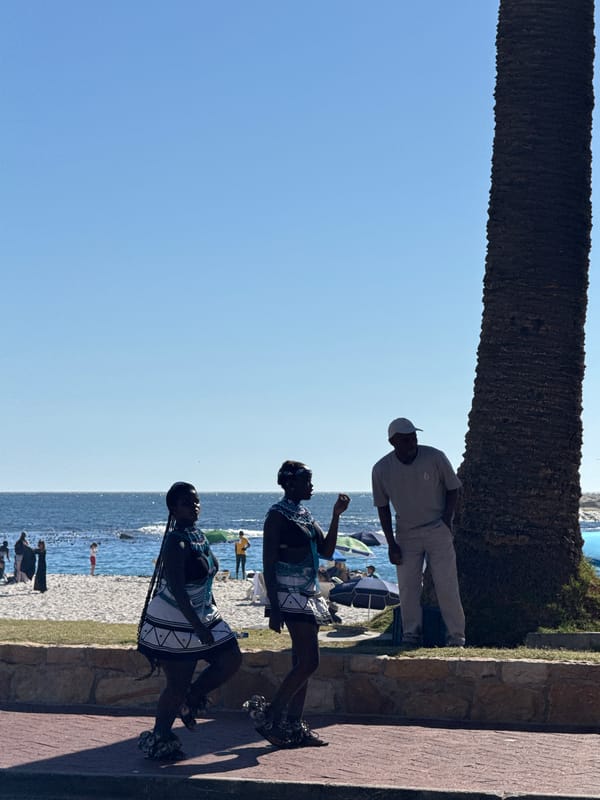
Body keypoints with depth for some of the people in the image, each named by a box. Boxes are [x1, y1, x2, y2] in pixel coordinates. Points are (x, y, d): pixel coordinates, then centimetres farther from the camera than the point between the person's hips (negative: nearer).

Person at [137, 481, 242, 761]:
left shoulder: (199, 536, 8)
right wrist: (199, 628, -29)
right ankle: (158, 739, 14)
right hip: (173, 624, -9)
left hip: (202, 618, 9)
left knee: (231, 660, 5)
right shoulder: (176, 542, -21)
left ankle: (190, 700, 22)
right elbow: (177, 590, -27)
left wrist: (213, 616, 20)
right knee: (178, 685, -2)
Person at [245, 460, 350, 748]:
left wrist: (336, 516, 4)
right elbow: (268, 563, -14)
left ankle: (294, 725, 13)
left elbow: (326, 551, 15)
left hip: (309, 594, 9)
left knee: (302, 663, 9)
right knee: (308, 661, -13)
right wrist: (274, 609, -19)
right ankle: (269, 716, -5)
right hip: (290, 595, -9)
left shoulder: (305, 514, 15)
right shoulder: (278, 515, -10)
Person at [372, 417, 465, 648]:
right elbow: (382, 507, 2)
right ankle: (411, 635, 8)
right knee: (408, 587, -1)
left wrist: (446, 523, -9)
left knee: (447, 585, -4)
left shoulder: (435, 458, -12)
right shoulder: (382, 469, -7)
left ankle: (456, 636, 2)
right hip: (406, 533, 2)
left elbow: (452, 490, 1)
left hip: (438, 531, -2)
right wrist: (391, 543, -2)